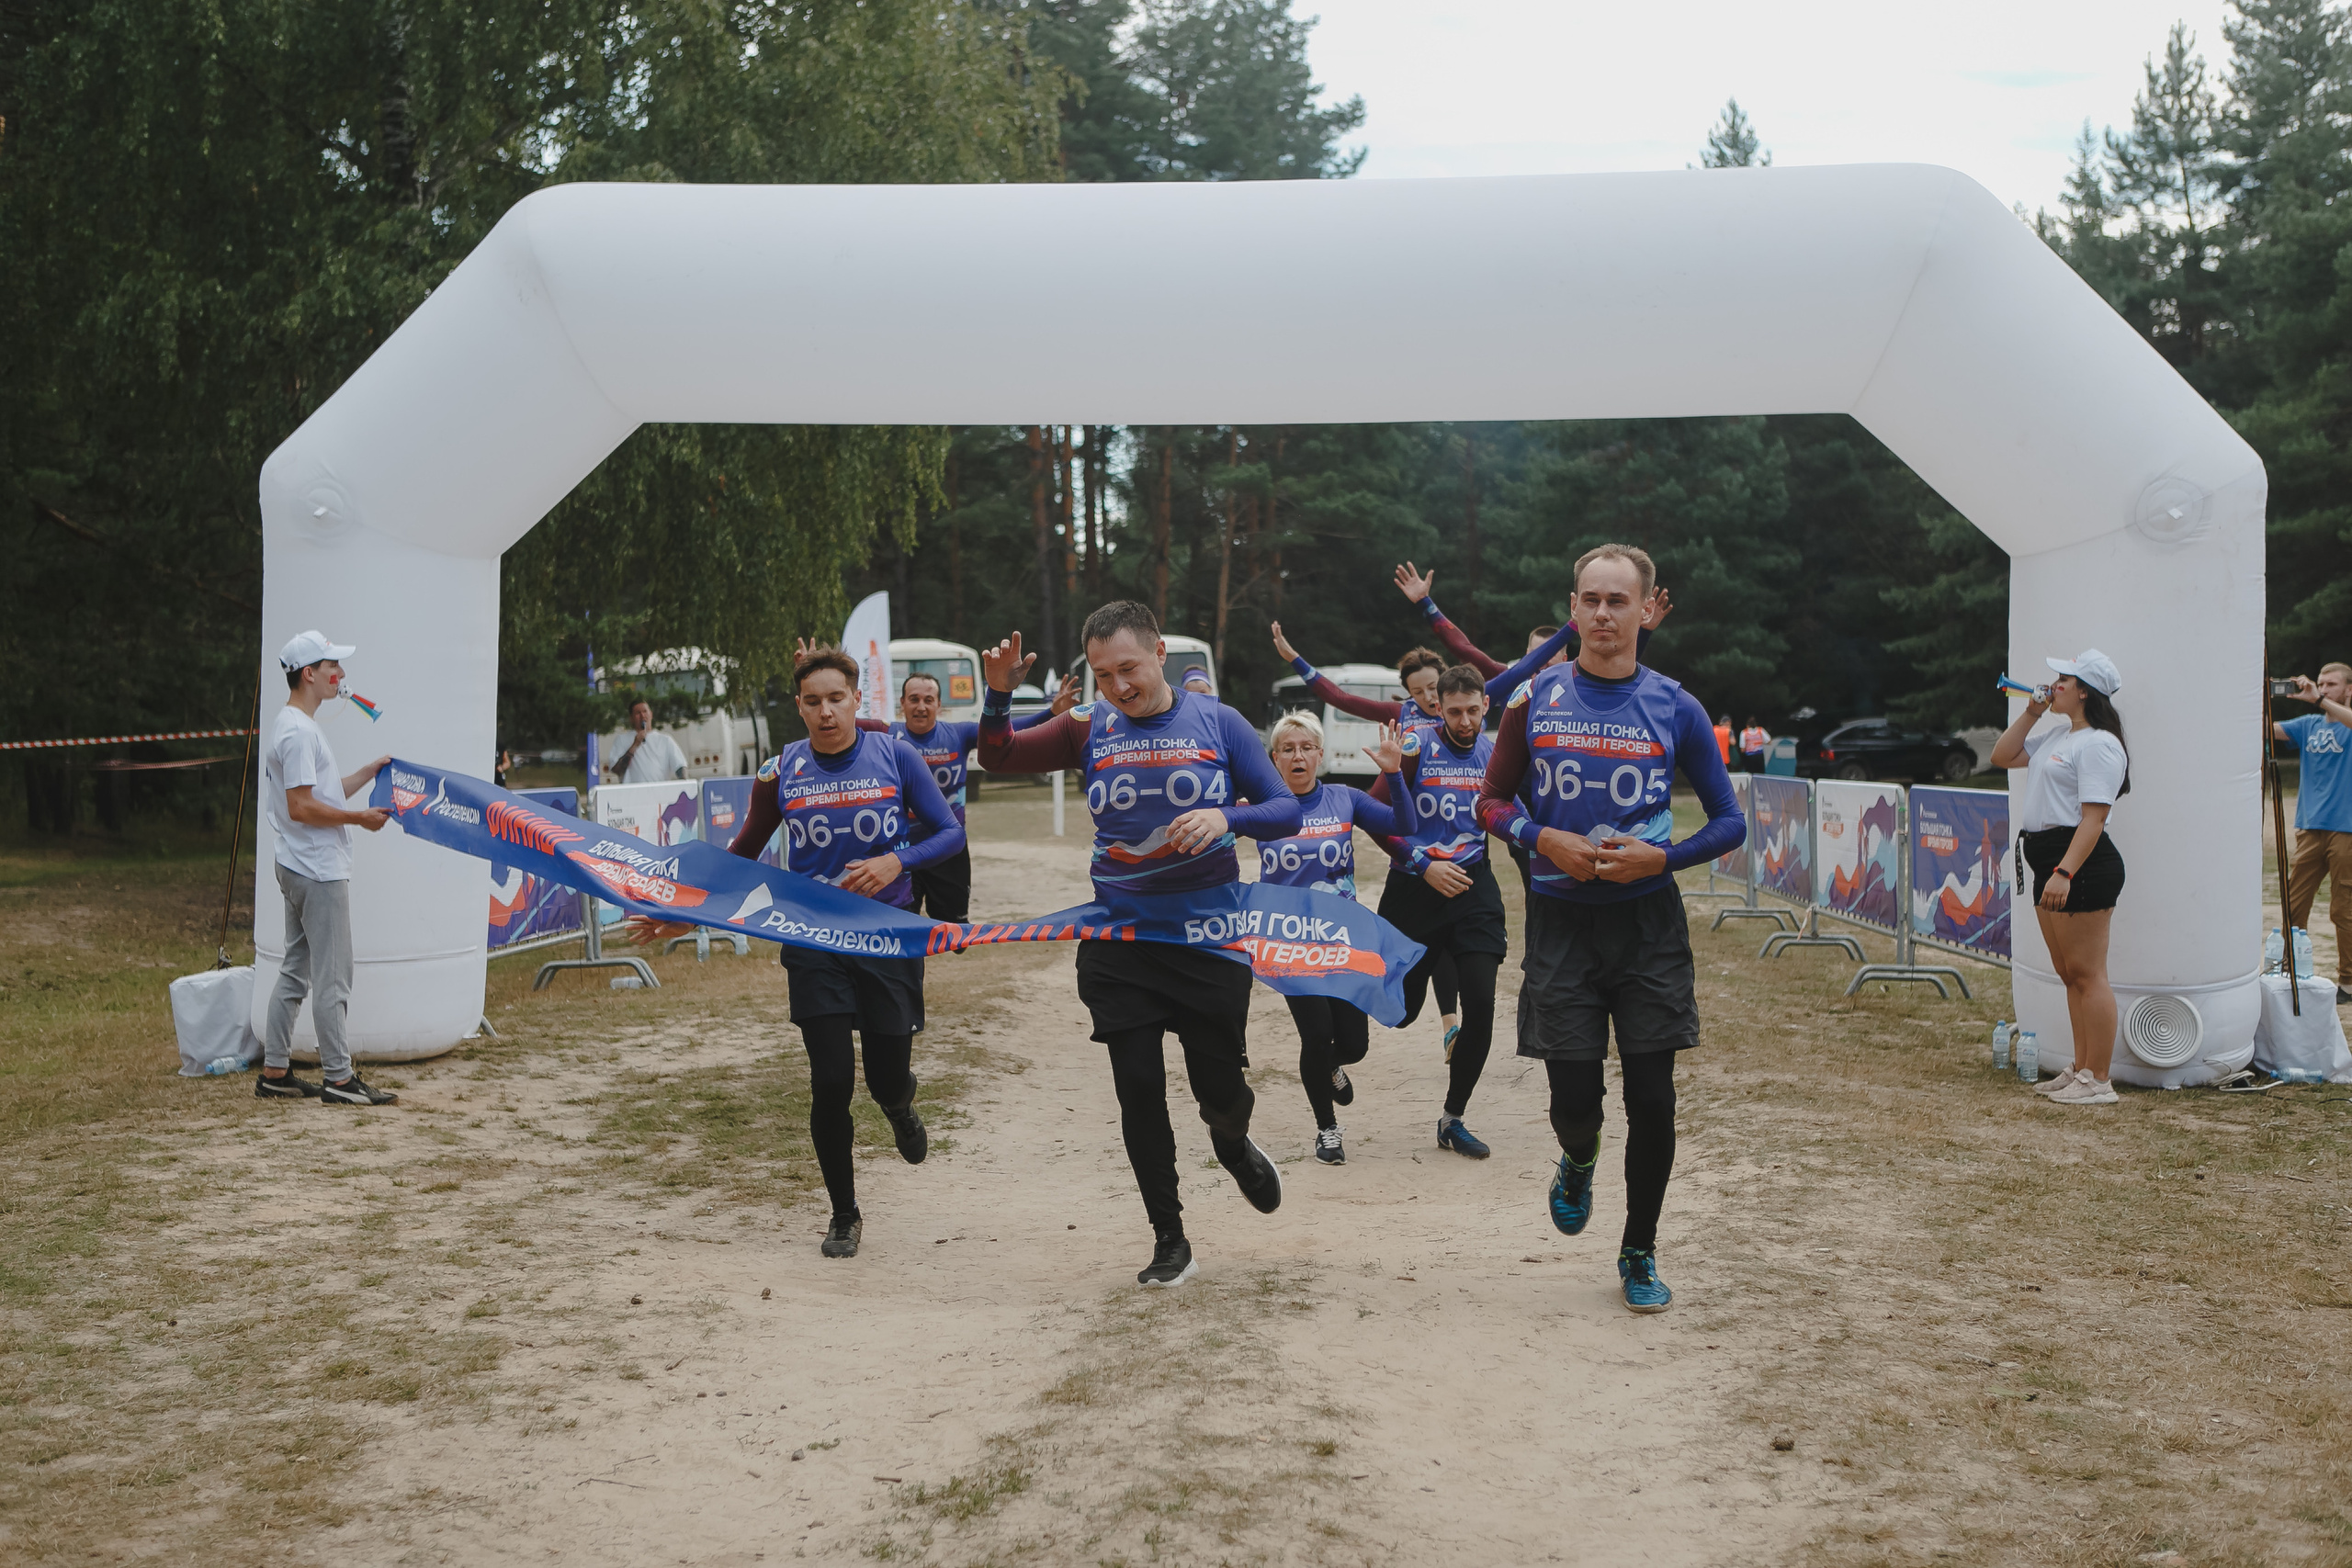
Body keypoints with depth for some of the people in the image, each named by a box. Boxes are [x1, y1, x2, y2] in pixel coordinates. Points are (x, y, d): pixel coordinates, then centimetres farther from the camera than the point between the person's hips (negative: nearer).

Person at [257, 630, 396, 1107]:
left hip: (299, 870, 11)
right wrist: (360, 817, -16)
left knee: (295, 972, 13)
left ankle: (275, 1073, 17)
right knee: (331, 976, -7)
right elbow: (302, 807, -23)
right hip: (319, 871, -11)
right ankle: (338, 1078, -3)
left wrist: (370, 772, 19)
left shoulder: (295, 727, 17)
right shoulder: (299, 731, -16)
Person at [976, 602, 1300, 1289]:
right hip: (1120, 941, 1)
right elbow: (998, 759, 1)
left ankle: (1232, 1142, 42)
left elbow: (1286, 811, -3)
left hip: (1209, 933, -1)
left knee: (1220, 1088, 3)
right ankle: (1169, 1239, 17)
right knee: (1139, 1086, 0)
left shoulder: (1217, 722, -3)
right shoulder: (1089, 728, 1)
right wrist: (999, 695, -17)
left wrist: (1228, 817, -23)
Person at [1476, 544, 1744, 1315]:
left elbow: (1729, 822, 4)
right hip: (1561, 920, 0)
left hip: (1648, 918, 0)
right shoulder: (1536, 699, 2)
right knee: (1573, 1100, 0)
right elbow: (1492, 800, 9)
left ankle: (1639, 1253, 19)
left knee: (1651, 1098, 0)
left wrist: (1660, 858, -13)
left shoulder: (1674, 708, 0)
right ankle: (1578, 1163, 38)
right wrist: (1544, 839, -10)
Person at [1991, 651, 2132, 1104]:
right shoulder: (2058, 735, 19)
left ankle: (2097, 1081, -4)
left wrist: (2064, 873, -27)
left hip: (2081, 864, -10)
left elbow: (2094, 817, -20)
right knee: (2069, 974, 13)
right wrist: (2031, 713, 15)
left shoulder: (2098, 744, -12)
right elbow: (2002, 757, 27)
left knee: (2086, 974, -8)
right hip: (2050, 864, 10)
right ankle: (2080, 1070, 20)